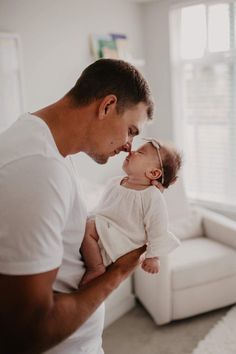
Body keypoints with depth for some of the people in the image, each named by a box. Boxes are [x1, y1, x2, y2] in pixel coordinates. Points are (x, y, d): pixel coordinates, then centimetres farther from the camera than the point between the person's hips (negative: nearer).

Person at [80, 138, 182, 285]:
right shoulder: (115, 182, 8)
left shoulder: (153, 198, -14)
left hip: (122, 243, -8)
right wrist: (93, 218, 23)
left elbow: (158, 230, -10)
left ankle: (96, 268, -12)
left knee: (87, 229, -26)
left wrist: (154, 257, -9)